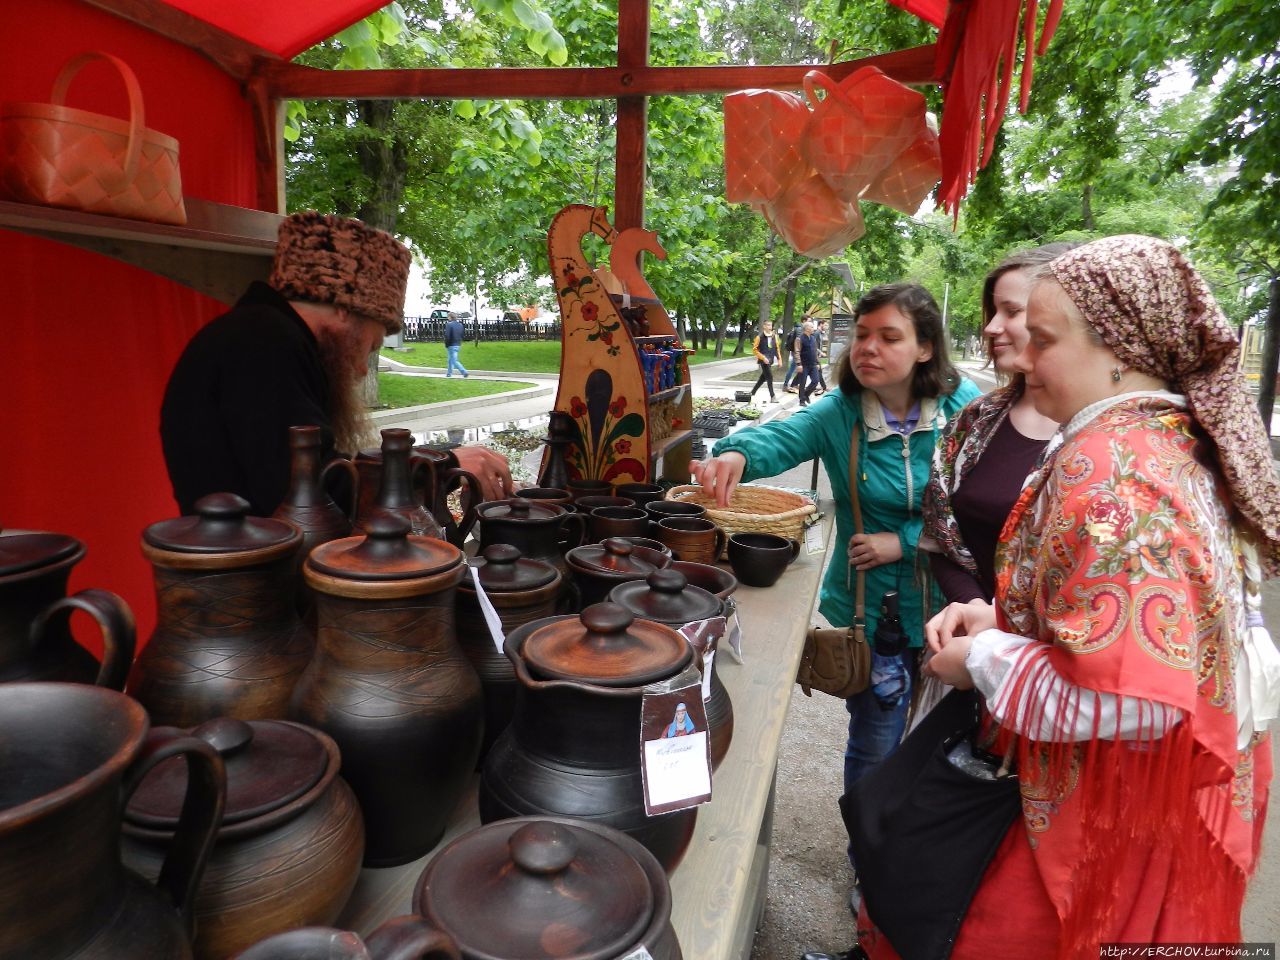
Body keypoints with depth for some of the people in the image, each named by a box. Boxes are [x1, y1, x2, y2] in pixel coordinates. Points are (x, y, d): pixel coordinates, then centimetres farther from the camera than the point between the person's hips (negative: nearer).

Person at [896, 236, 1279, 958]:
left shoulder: (1105, 470, -27)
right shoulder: (1173, 438, 4)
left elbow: (1126, 697, -33)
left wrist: (984, 660, -19)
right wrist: (1000, 618, 2)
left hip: (1118, 814, -9)